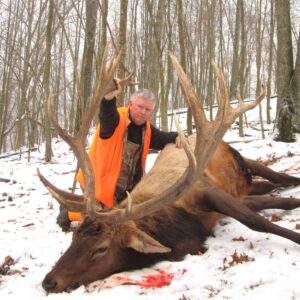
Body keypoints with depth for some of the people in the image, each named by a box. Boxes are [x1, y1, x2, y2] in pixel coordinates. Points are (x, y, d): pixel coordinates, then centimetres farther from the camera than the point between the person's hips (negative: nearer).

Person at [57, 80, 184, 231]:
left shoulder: (146, 128, 2)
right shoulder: (116, 119, -21)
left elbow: (162, 139, 15)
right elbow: (105, 116, -44)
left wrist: (176, 136, -8)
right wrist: (109, 97, -65)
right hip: (100, 182, -7)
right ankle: (69, 213, 23)